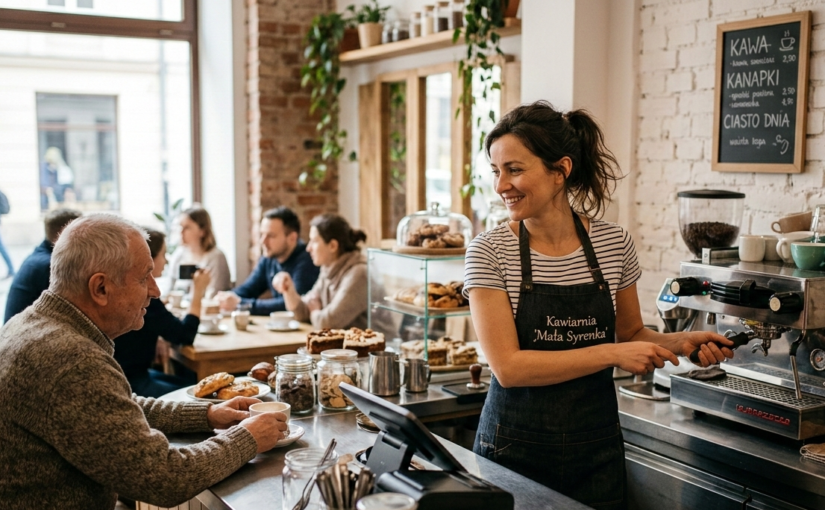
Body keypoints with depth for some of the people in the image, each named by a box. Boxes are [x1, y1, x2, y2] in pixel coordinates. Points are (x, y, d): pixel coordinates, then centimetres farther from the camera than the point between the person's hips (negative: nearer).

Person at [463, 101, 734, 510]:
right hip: (515, 447, -2)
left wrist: (680, 342, -7)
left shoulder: (613, 243, -3)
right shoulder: (490, 252, -11)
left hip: (596, 449, 3)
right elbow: (508, 366, -19)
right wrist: (611, 354, -22)